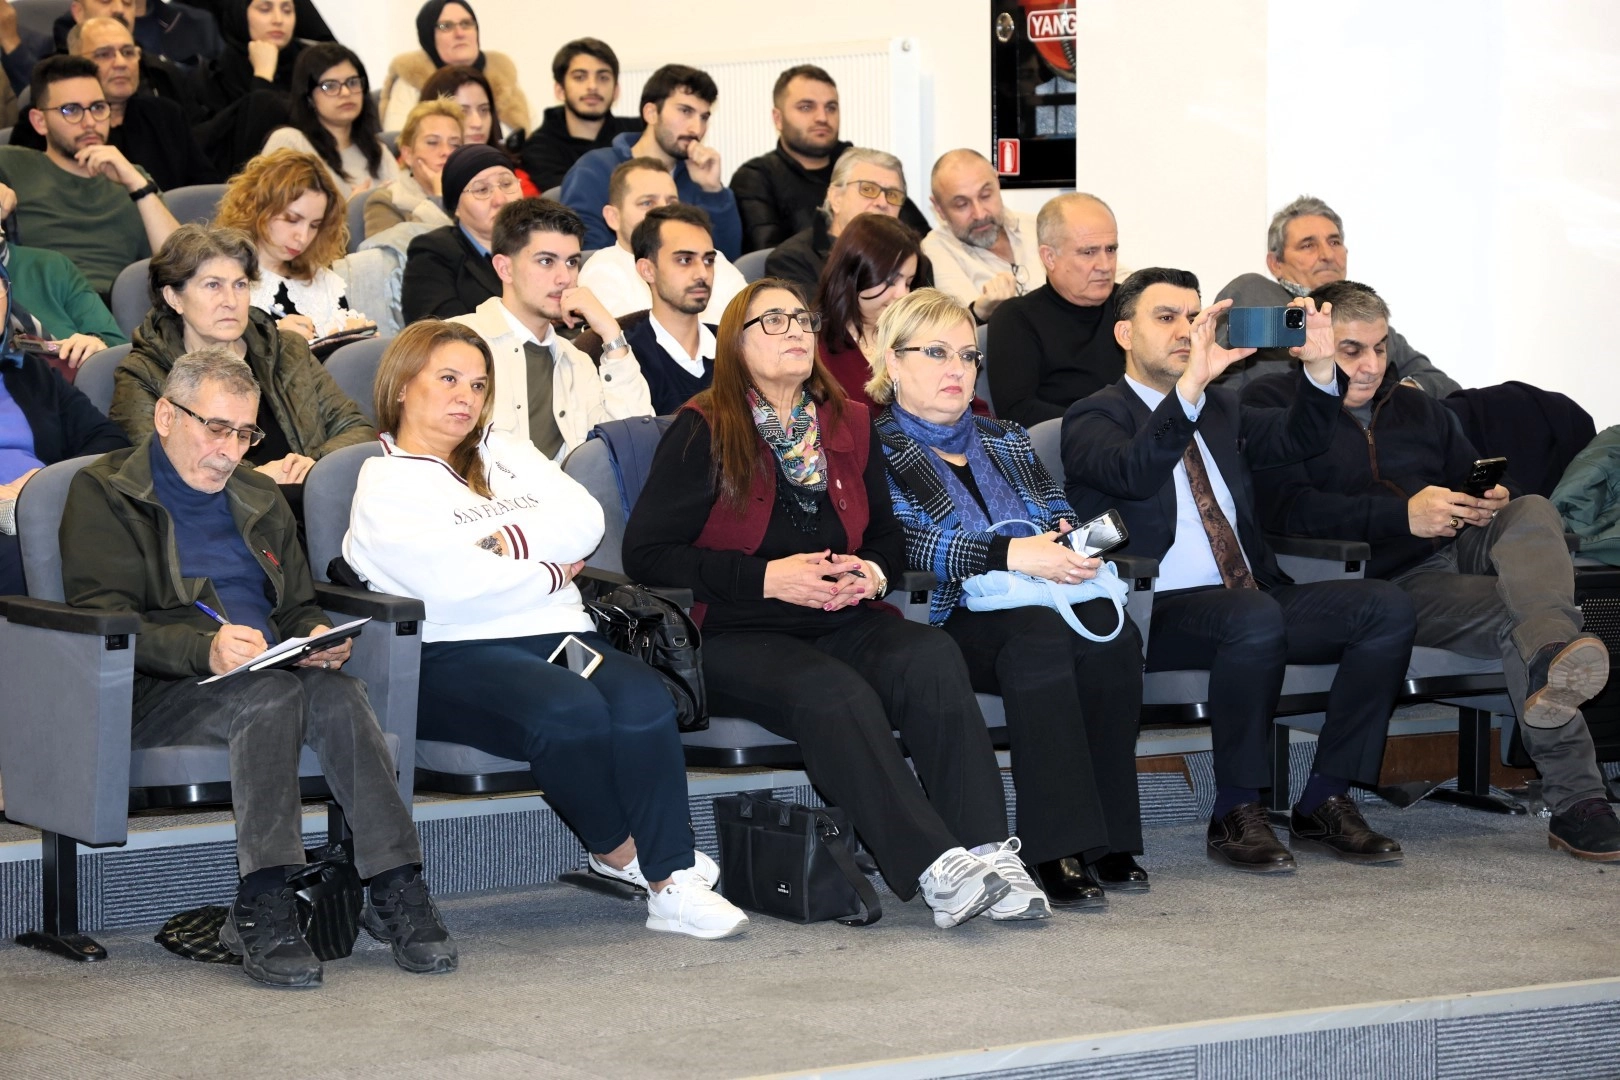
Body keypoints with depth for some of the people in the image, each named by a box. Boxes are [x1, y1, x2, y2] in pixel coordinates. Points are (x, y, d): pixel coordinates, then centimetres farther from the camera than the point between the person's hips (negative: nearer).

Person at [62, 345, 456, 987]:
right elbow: (100, 619, -8)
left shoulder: (259, 499, 27)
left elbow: (300, 607, 28)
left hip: (273, 674, 5)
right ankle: (261, 909, -39)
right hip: (153, 693, -5)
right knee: (272, 696, -36)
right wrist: (204, 649, -25)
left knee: (337, 691, -30)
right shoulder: (104, 493, 5)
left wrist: (318, 636, 1)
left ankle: (395, 889, -36)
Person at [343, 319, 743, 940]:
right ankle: (620, 851, -10)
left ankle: (671, 881, -30)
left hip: (556, 633, 6)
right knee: (570, 711, -34)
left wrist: (509, 542, -7)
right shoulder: (384, 487, 4)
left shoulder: (504, 452, 23)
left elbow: (585, 520, 8)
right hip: (456, 655, -5)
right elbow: (450, 580, -11)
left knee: (643, 702, -27)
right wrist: (549, 574, 1)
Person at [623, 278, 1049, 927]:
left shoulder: (850, 425, 17)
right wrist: (768, 578, -14)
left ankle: (988, 854, -37)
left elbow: (889, 536, 26)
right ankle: (936, 870, -41)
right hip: (738, 637, -4)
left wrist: (872, 573, 0)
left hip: (842, 625, 5)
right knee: (835, 694, -35)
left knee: (932, 659, -27)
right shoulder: (704, 433, 0)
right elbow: (646, 553, -7)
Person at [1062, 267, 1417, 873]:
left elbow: (1300, 438, 10)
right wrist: (1190, 385, -33)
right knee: (1253, 618, -38)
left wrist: (1320, 368, -10)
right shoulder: (1095, 418, 2)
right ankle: (1236, 813, -24)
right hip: (1154, 615, -7)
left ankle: (1325, 803, -12)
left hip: (1257, 604, 7)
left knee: (1386, 607, -14)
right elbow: (1133, 474, -21)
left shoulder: (1220, 409, 24)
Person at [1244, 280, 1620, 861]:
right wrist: (1403, 515, -21)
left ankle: (1553, 656, -62)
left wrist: (1493, 501, 2)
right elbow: (1286, 509, -12)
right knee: (1515, 615, -32)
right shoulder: (1271, 404, 5)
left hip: (1457, 549, 6)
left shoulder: (1414, 406, 28)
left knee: (1532, 512, -29)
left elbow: (1472, 477, 31)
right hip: (1389, 580, -6)